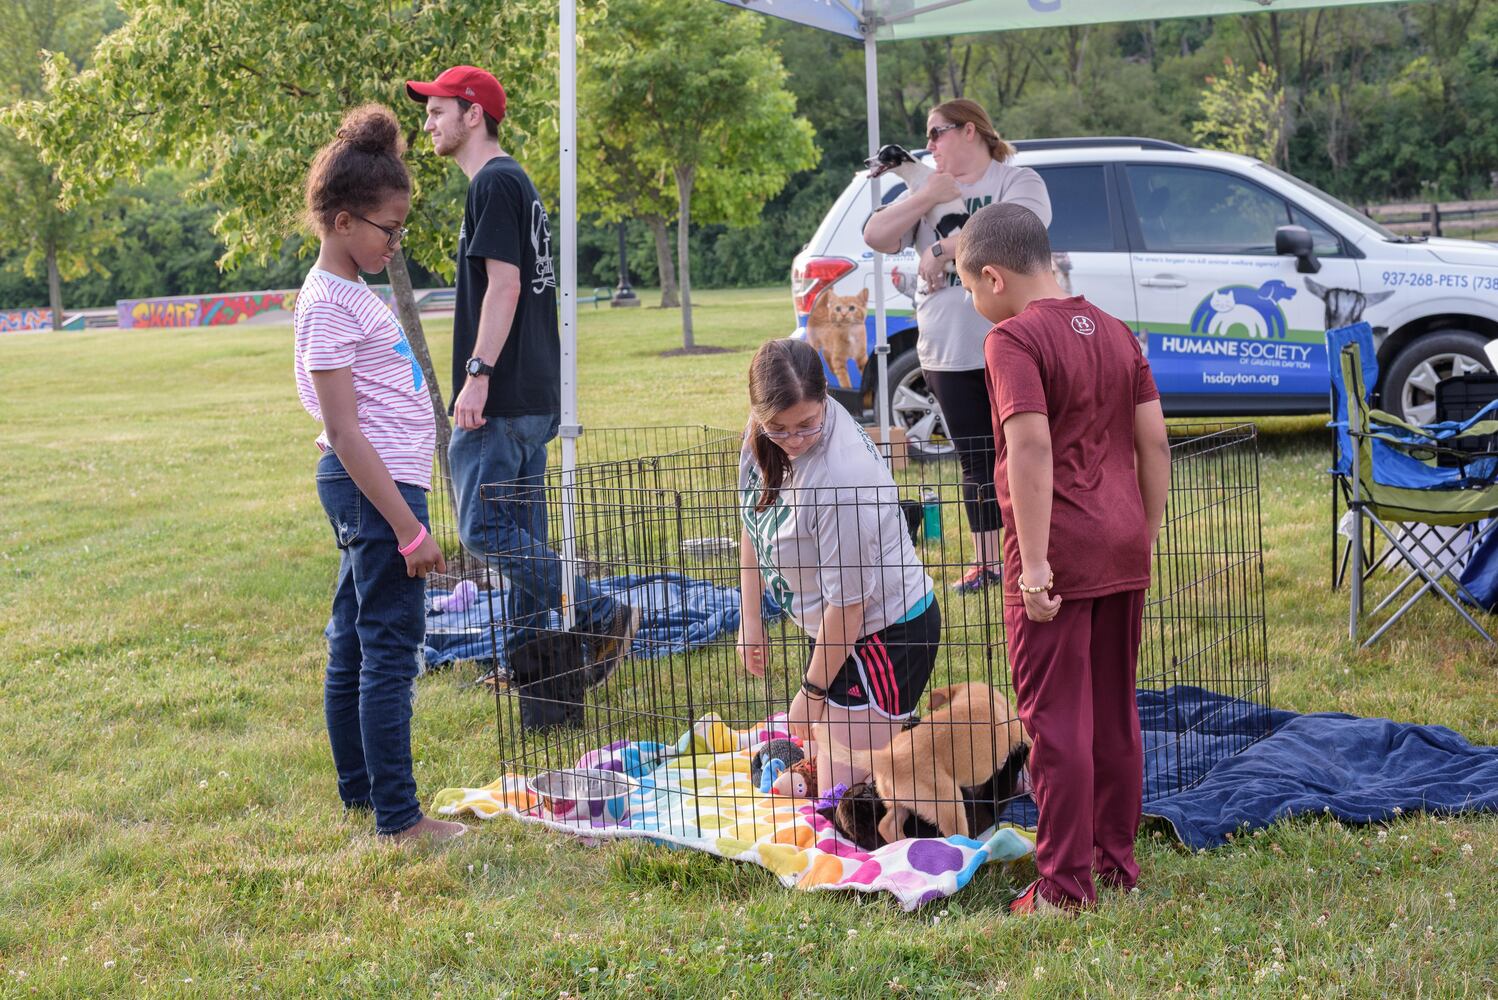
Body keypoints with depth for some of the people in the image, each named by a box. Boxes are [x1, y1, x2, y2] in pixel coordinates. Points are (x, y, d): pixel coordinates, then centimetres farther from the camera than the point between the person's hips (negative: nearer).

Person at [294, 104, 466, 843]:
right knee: (390, 649, -7)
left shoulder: (349, 289, 13)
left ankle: (359, 787, 27)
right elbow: (343, 431, -21)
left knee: (354, 639, 16)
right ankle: (398, 817, -2)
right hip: (376, 487, -10)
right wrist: (408, 528, -22)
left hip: (374, 484, 10)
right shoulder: (329, 303, -17)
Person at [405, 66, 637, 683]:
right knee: (521, 534, 12)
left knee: (483, 528, -10)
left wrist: (478, 373, -23)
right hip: (535, 396, 10)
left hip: (500, 398, -10)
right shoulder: (515, 182, 19)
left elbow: (503, 286, -20)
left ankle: (600, 617, -12)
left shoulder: (494, 183, -11)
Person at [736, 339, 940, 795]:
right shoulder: (763, 432, -8)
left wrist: (812, 691, -12)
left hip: (887, 632, -8)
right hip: (832, 629, 8)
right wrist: (750, 617, 11)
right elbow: (754, 518, 11)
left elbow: (847, 602, -24)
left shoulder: (842, 478, -33)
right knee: (819, 772, 15)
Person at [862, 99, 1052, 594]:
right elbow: (876, 237, 3)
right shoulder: (927, 191, 15)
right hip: (948, 354, 5)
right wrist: (927, 198, -8)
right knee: (975, 462, 11)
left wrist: (941, 249, -17)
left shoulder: (1018, 181, -1)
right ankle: (987, 562, 21)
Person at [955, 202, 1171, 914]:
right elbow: (1154, 441, 10)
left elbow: (1032, 447, -22)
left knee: (1057, 720, -1)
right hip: (1123, 551, 7)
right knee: (1116, 712, 16)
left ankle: (1066, 885, 3)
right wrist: (1145, 538, 16)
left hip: (1058, 558, -7)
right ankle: (1118, 864, 25)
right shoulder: (1115, 332, 11)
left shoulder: (1014, 338, -11)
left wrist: (1034, 562, -21)